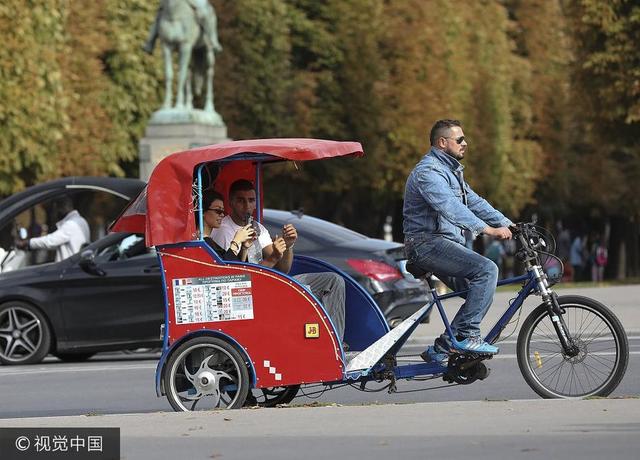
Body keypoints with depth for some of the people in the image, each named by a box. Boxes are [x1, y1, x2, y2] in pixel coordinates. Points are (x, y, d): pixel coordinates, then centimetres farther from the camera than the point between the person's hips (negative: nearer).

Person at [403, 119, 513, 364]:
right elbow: (450, 207, -27)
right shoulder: (428, 172, -13)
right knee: (486, 269, -24)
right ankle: (467, 335, -22)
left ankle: (441, 349, 7)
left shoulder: (451, 171, 21)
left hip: (445, 243, 10)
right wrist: (487, 229, -35)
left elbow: (474, 202, 18)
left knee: (480, 293, 3)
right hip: (428, 244, -10)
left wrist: (508, 224, 5)